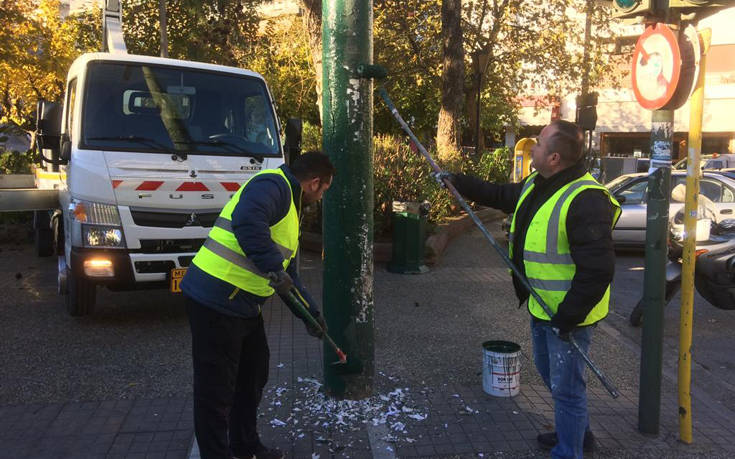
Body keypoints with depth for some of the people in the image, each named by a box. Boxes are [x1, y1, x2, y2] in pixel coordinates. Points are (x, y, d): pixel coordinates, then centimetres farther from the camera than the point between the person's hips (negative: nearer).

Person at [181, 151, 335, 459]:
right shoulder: (273, 185, -13)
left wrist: (310, 314, 22)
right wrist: (273, 268, -33)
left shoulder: (290, 206, 20)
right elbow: (247, 222, -36)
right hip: (215, 301, -11)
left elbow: (286, 273, 24)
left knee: (253, 378, 22)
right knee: (217, 389, 2)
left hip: (244, 306, 11)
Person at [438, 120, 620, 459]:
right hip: (541, 306, 10)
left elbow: (598, 270, -29)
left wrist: (567, 317, -24)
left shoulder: (585, 200, -27)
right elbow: (499, 195, 23)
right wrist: (457, 182, 21)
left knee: (565, 386, 2)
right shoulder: (536, 187, 3)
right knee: (549, 373, 25)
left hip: (568, 314, -10)